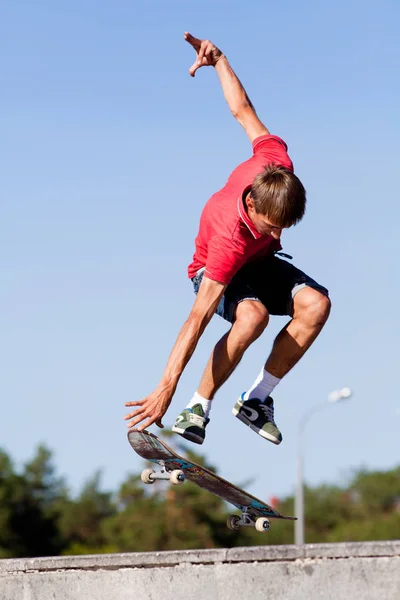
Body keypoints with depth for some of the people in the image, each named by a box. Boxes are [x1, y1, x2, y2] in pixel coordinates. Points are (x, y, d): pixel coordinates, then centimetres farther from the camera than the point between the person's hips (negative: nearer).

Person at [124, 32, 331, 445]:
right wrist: (166, 387, -49)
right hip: (215, 271, -6)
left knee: (316, 303, -24)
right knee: (253, 314, -40)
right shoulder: (230, 238, -42)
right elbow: (199, 316, -45)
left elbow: (243, 111, -13)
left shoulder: (276, 164, -30)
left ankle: (257, 398, -9)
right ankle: (198, 407, -22)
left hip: (261, 264, 6)